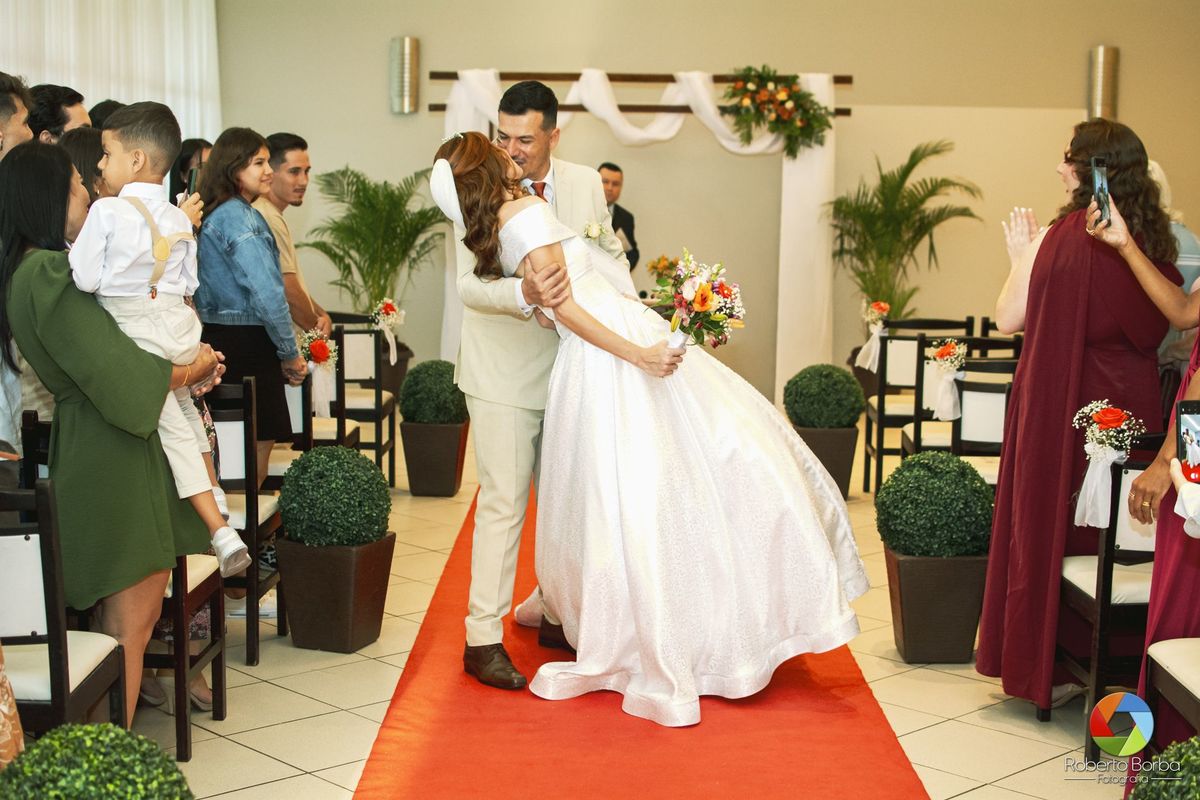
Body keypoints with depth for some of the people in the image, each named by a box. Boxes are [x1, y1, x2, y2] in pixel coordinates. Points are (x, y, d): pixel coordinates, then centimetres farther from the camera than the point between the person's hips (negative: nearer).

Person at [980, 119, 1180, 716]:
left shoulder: (1070, 235, -13)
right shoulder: (1155, 239, 3)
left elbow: (1010, 318, -12)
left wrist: (1022, 255, 4)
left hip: (1064, 407, -5)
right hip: (1133, 405, 5)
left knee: (1051, 526, 6)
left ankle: (1048, 669, 14)